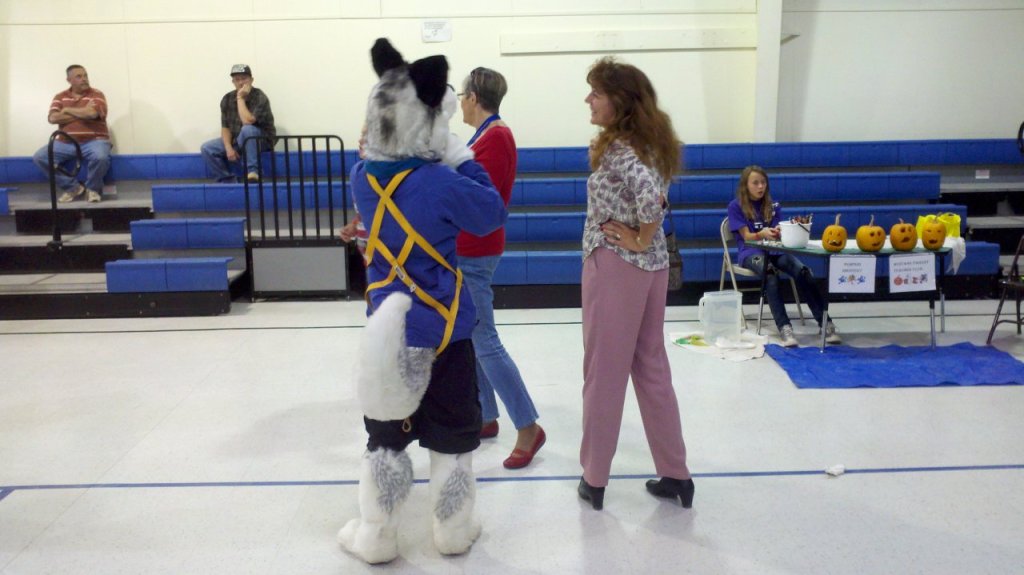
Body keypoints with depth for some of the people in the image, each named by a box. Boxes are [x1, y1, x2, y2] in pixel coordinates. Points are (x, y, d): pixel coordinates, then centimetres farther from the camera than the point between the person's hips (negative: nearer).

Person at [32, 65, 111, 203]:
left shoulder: (97, 95, 2)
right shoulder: (60, 97, 12)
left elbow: (92, 113, -19)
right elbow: (53, 118, -4)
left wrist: (67, 110, -4)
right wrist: (82, 114, -8)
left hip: (93, 141, -4)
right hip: (65, 143, 4)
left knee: (100, 157, -37)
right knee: (39, 157, -16)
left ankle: (93, 188, -6)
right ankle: (73, 187, -2)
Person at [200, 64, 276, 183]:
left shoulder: (260, 97, -18)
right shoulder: (227, 99, -1)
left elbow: (247, 122, -31)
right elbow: (225, 127, -1)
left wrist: (240, 98, -23)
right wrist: (228, 148, -18)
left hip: (261, 139, -6)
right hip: (236, 139, 6)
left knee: (247, 129, -38)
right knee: (207, 148, -12)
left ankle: (252, 172, -33)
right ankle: (228, 181, -7)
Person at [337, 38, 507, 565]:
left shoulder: (362, 177, -4)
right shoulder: (442, 183, -20)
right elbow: (492, 215, -6)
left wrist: (443, 163, 6)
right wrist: (464, 161, -1)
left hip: (387, 327, 4)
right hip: (444, 326, -4)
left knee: (385, 435, 16)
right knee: (453, 435, 14)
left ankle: (376, 537, 26)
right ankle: (453, 532, 28)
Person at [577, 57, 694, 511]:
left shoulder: (618, 150, -17)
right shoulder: (648, 144, 10)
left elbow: (648, 194, -33)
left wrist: (639, 239, -18)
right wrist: (644, 240, 5)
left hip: (615, 267, -8)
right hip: (652, 268, 8)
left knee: (604, 375, 4)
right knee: (652, 371, 15)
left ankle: (595, 480, 17)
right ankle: (676, 474, 22)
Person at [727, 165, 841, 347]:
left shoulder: (773, 206, 17)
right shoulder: (736, 206, 4)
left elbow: (780, 231, 6)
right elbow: (747, 236, -4)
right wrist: (763, 234, -27)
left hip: (774, 250, 4)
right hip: (751, 252, -4)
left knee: (803, 271, -28)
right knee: (770, 274, -39)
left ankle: (825, 322, -32)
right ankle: (783, 326, -48)